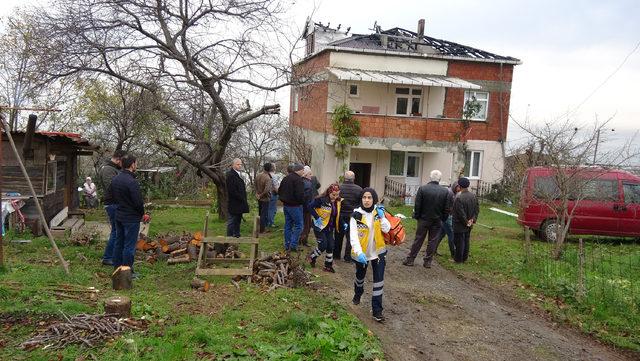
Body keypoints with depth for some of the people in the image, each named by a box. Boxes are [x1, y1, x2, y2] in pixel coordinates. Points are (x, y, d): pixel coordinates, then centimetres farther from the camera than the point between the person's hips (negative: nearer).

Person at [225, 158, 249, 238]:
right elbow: (232, 191, -21)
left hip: (239, 204, 10)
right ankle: (229, 237, 4)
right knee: (231, 222, -2)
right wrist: (242, 199, -17)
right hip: (233, 204, -10)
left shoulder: (237, 175, 17)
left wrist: (244, 200, 12)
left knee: (237, 221, 15)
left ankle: (236, 236, 23)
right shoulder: (230, 175, -15)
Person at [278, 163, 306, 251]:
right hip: (295, 205, -9)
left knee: (288, 225, 14)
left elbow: (279, 191, 19)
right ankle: (293, 245, -4)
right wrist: (301, 201, -6)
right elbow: (300, 194, -24)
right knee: (298, 225, 0)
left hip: (286, 205, 9)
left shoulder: (286, 178, 11)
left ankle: (287, 245, 18)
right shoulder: (298, 179, -18)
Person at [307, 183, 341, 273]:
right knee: (323, 246, -7)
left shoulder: (337, 202, 2)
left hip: (330, 228, 6)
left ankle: (328, 266, 22)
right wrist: (317, 217, -24)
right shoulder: (321, 200, -20)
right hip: (320, 227, -6)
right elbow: (310, 206, -22)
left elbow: (337, 215, 11)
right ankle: (311, 257, 20)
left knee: (330, 246, 7)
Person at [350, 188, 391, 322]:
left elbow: (387, 229, -13)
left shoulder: (378, 212, -6)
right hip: (362, 252, -1)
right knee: (360, 276, 21)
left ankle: (377, 310, 6)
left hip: (378, 251, 1)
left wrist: (381, 216, -24)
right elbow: (353, 236, -25)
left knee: (379, 281, -3)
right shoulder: (356, 215, -17)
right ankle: (358, 294, 53)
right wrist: (359, 253, -37)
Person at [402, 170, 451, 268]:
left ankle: (410, 259, 15)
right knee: (433, 241, 10)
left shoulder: (422, 189, -12)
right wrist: (443, 219, 10)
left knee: (418, 240, 8)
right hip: (437, 220, 1)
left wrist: (416, 216, 4)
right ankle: (428, 261, 15)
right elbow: (447, 209, -2)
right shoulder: (445, 192, -7)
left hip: (424, 219, 0)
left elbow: (417, 205, -9)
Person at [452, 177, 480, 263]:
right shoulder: (473, 196, 2)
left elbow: (461, 213, -22)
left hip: (460, 225, -7)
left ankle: (458, 259, 13)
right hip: (468, 226, 7)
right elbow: (477, 209, 7)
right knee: (466, 241, 17)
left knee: (459, 242, 3)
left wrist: (466, 222, -11)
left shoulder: (459, 197, -23)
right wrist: (473, 219, 3)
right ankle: (465, 258, 27)